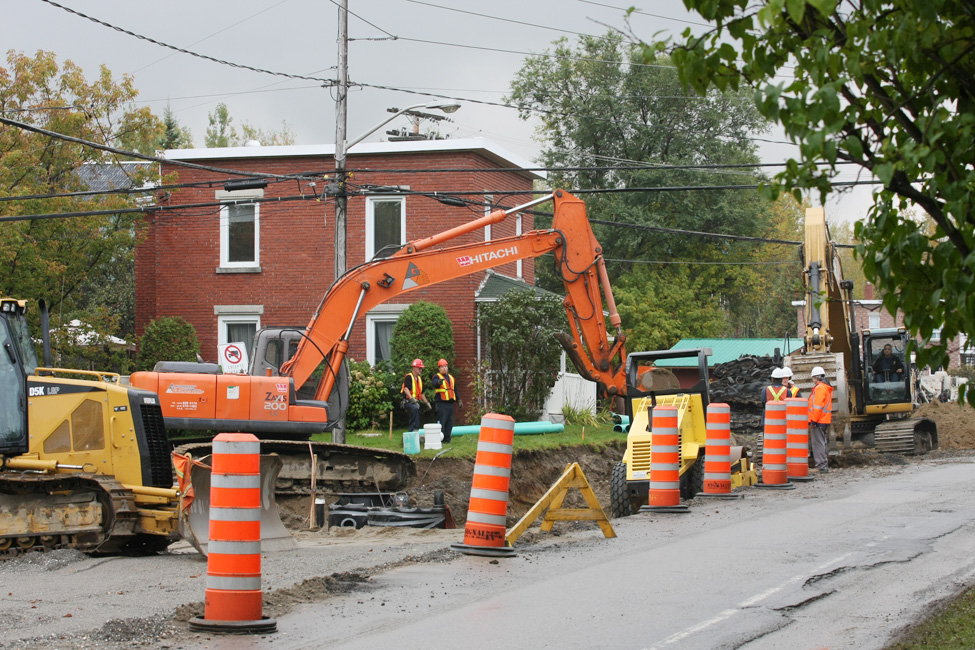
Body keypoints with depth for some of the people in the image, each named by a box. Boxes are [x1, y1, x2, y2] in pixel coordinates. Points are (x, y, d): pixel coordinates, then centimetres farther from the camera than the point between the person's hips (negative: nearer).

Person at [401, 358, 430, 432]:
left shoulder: (419, 379, 20)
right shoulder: (408, 377, -7)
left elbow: (421, 393, 29)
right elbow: (406, 389, -21)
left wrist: (426, 402, 24)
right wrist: (411, 398, -33)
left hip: (416, 402, 9)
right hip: (408, 401, -9)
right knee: (415, 409, -38)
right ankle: (416, 429, -41)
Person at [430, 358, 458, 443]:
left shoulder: (451, 378, 21)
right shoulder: (437, 377, -1)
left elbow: (455, 390, 28)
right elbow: (435, 384, -25)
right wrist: (439, 382, -48)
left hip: (450, 403, 7)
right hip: (441, 403, -7)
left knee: (450, 422, 7)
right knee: (441, 422, -12)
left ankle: (447, 438, 13)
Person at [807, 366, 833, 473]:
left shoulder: (820, 388, -14)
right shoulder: (827, 388, 18)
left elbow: (818, 406, -20)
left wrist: (814, 420, -19)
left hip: (818, 421, -10)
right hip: (825, 420, 10)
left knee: (818, 443, -8)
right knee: (821, 443, 15)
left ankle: (820, 466, -9)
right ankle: (824, 465, 18)